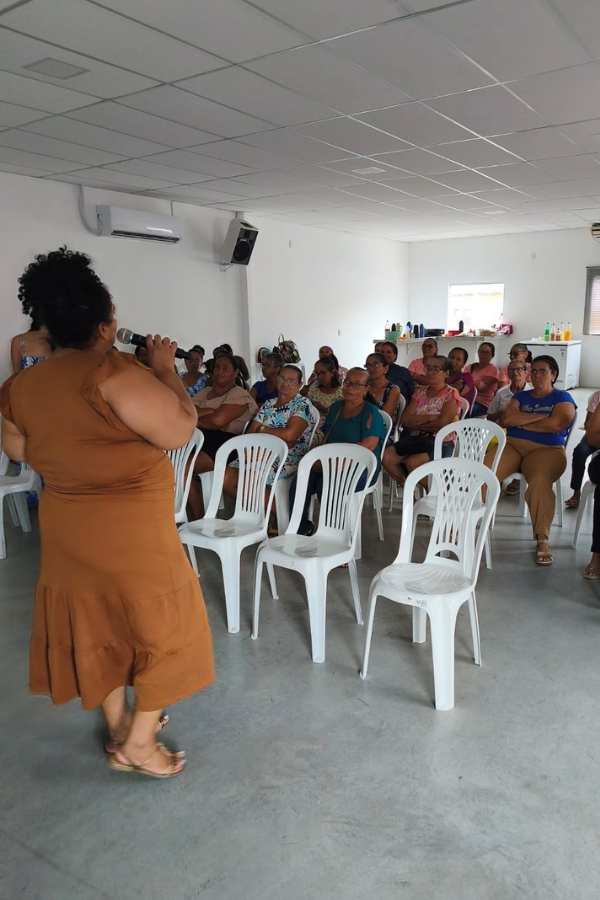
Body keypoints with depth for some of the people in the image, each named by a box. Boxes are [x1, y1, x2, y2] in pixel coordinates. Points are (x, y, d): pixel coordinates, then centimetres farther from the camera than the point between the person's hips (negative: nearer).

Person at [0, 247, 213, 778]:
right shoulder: (113, 372, -24)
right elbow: (180, 429, -24)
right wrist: (165, 369, -11)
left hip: (67, 528, 7)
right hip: (130, 530, -7)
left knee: (96, 626, 20)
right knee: (162, 625, 12)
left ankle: (119, 728, 37)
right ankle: (140, 741, 22)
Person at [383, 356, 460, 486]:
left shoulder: (451, 394, -2)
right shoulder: (420, 391, 13)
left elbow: (442, 424, -16)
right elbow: (405, 420, 1)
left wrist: (417, 423, -5)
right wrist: (429, 417, -13)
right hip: (416, 439, 6)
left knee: (413, 462, -33)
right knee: (387, 456, -19)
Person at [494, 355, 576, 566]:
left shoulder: (562, 398, 11)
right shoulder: (520, 396, 23)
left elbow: (556, 424, -9)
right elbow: (505, 419, 4)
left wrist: (520, 421, 1)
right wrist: (540, 417, -2)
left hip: (546, 450, -3)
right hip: (511, 445, 3)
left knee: (540, 481, -38)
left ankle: (542, 540, -29)